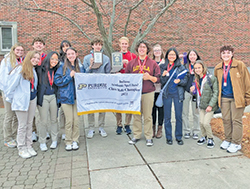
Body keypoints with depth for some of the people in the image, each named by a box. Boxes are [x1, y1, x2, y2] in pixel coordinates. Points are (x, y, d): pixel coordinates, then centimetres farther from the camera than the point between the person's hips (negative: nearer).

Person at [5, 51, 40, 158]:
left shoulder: (34, 70, 9)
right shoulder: (20, 69, -11)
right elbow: (12, 84, -9)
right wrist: (10, 98, -4)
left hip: (32, 100, 6)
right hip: (21, 101, -6)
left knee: (29, 124, 12)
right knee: (22, 125, 2)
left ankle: (29, 146, 22)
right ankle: (21, 149, 13)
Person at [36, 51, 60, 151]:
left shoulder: (56, 70, 6)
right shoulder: (40, 69, -4)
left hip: (53, 97, 3)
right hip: (43, 97, -3)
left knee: (54, 120, 10)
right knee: (44, 121, 2)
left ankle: (54, 140, 25)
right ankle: (42, 142, 19)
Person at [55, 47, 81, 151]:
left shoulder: (78, 67, 12)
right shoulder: (63, 67, 0)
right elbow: (57, 81, -5)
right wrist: (69, 76, -11)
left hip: (76, 96, 3)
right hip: (66, 97, -3)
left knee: (76, 120, 3)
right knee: (69, 120, -2)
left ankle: (75, 140, 17)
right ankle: (68, 142, 13)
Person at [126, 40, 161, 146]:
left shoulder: (153, 63, 7)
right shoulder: (131, 63, 11)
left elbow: (158, 79, 4)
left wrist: (150, 77, -13)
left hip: (148, 93, -1)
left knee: (148, 116, 2)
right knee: (136, 115, 7)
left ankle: (148, 137, 12)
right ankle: (136, 135, 18)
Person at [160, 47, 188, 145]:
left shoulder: (181, 67, 5)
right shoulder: (162, 67, 6)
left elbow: (185, 80, 4)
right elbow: (161, 82, 3)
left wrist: (179, 81, -16)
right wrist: (163, 76, -17)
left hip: (178, 94, 0)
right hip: (167, 94, 0)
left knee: (179, 116, 3)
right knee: (167, 117, 4)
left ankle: (179, 137, 18)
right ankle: (168, 137, 17)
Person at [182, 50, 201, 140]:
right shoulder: (185, 66, 9)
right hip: (186, 91, 1)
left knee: (196, 113, 4)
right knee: (185, 113, 4)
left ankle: (195, 131, 16)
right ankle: (187, 131, 16)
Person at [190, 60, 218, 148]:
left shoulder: (211, 78, -13)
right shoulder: (197, 79, 8)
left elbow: (215, 92, -13)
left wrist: (211, 105, -17)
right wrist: (192, 91, -6)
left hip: (209, 105, -6)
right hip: (201, 104, 6)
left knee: (206, 123, -9)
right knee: (201, 122, 6)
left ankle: (210, 139, 14)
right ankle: (204, 137, 29)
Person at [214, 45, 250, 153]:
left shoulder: (240, 65, -4)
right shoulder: (218, 68, 9)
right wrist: (218, 97, 16)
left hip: (237, 98, -4)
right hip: (224, 98, 4)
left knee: (236, 120, 1)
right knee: (226, 119, 10)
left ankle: (236, 143, 13)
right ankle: (228, 140, 26)